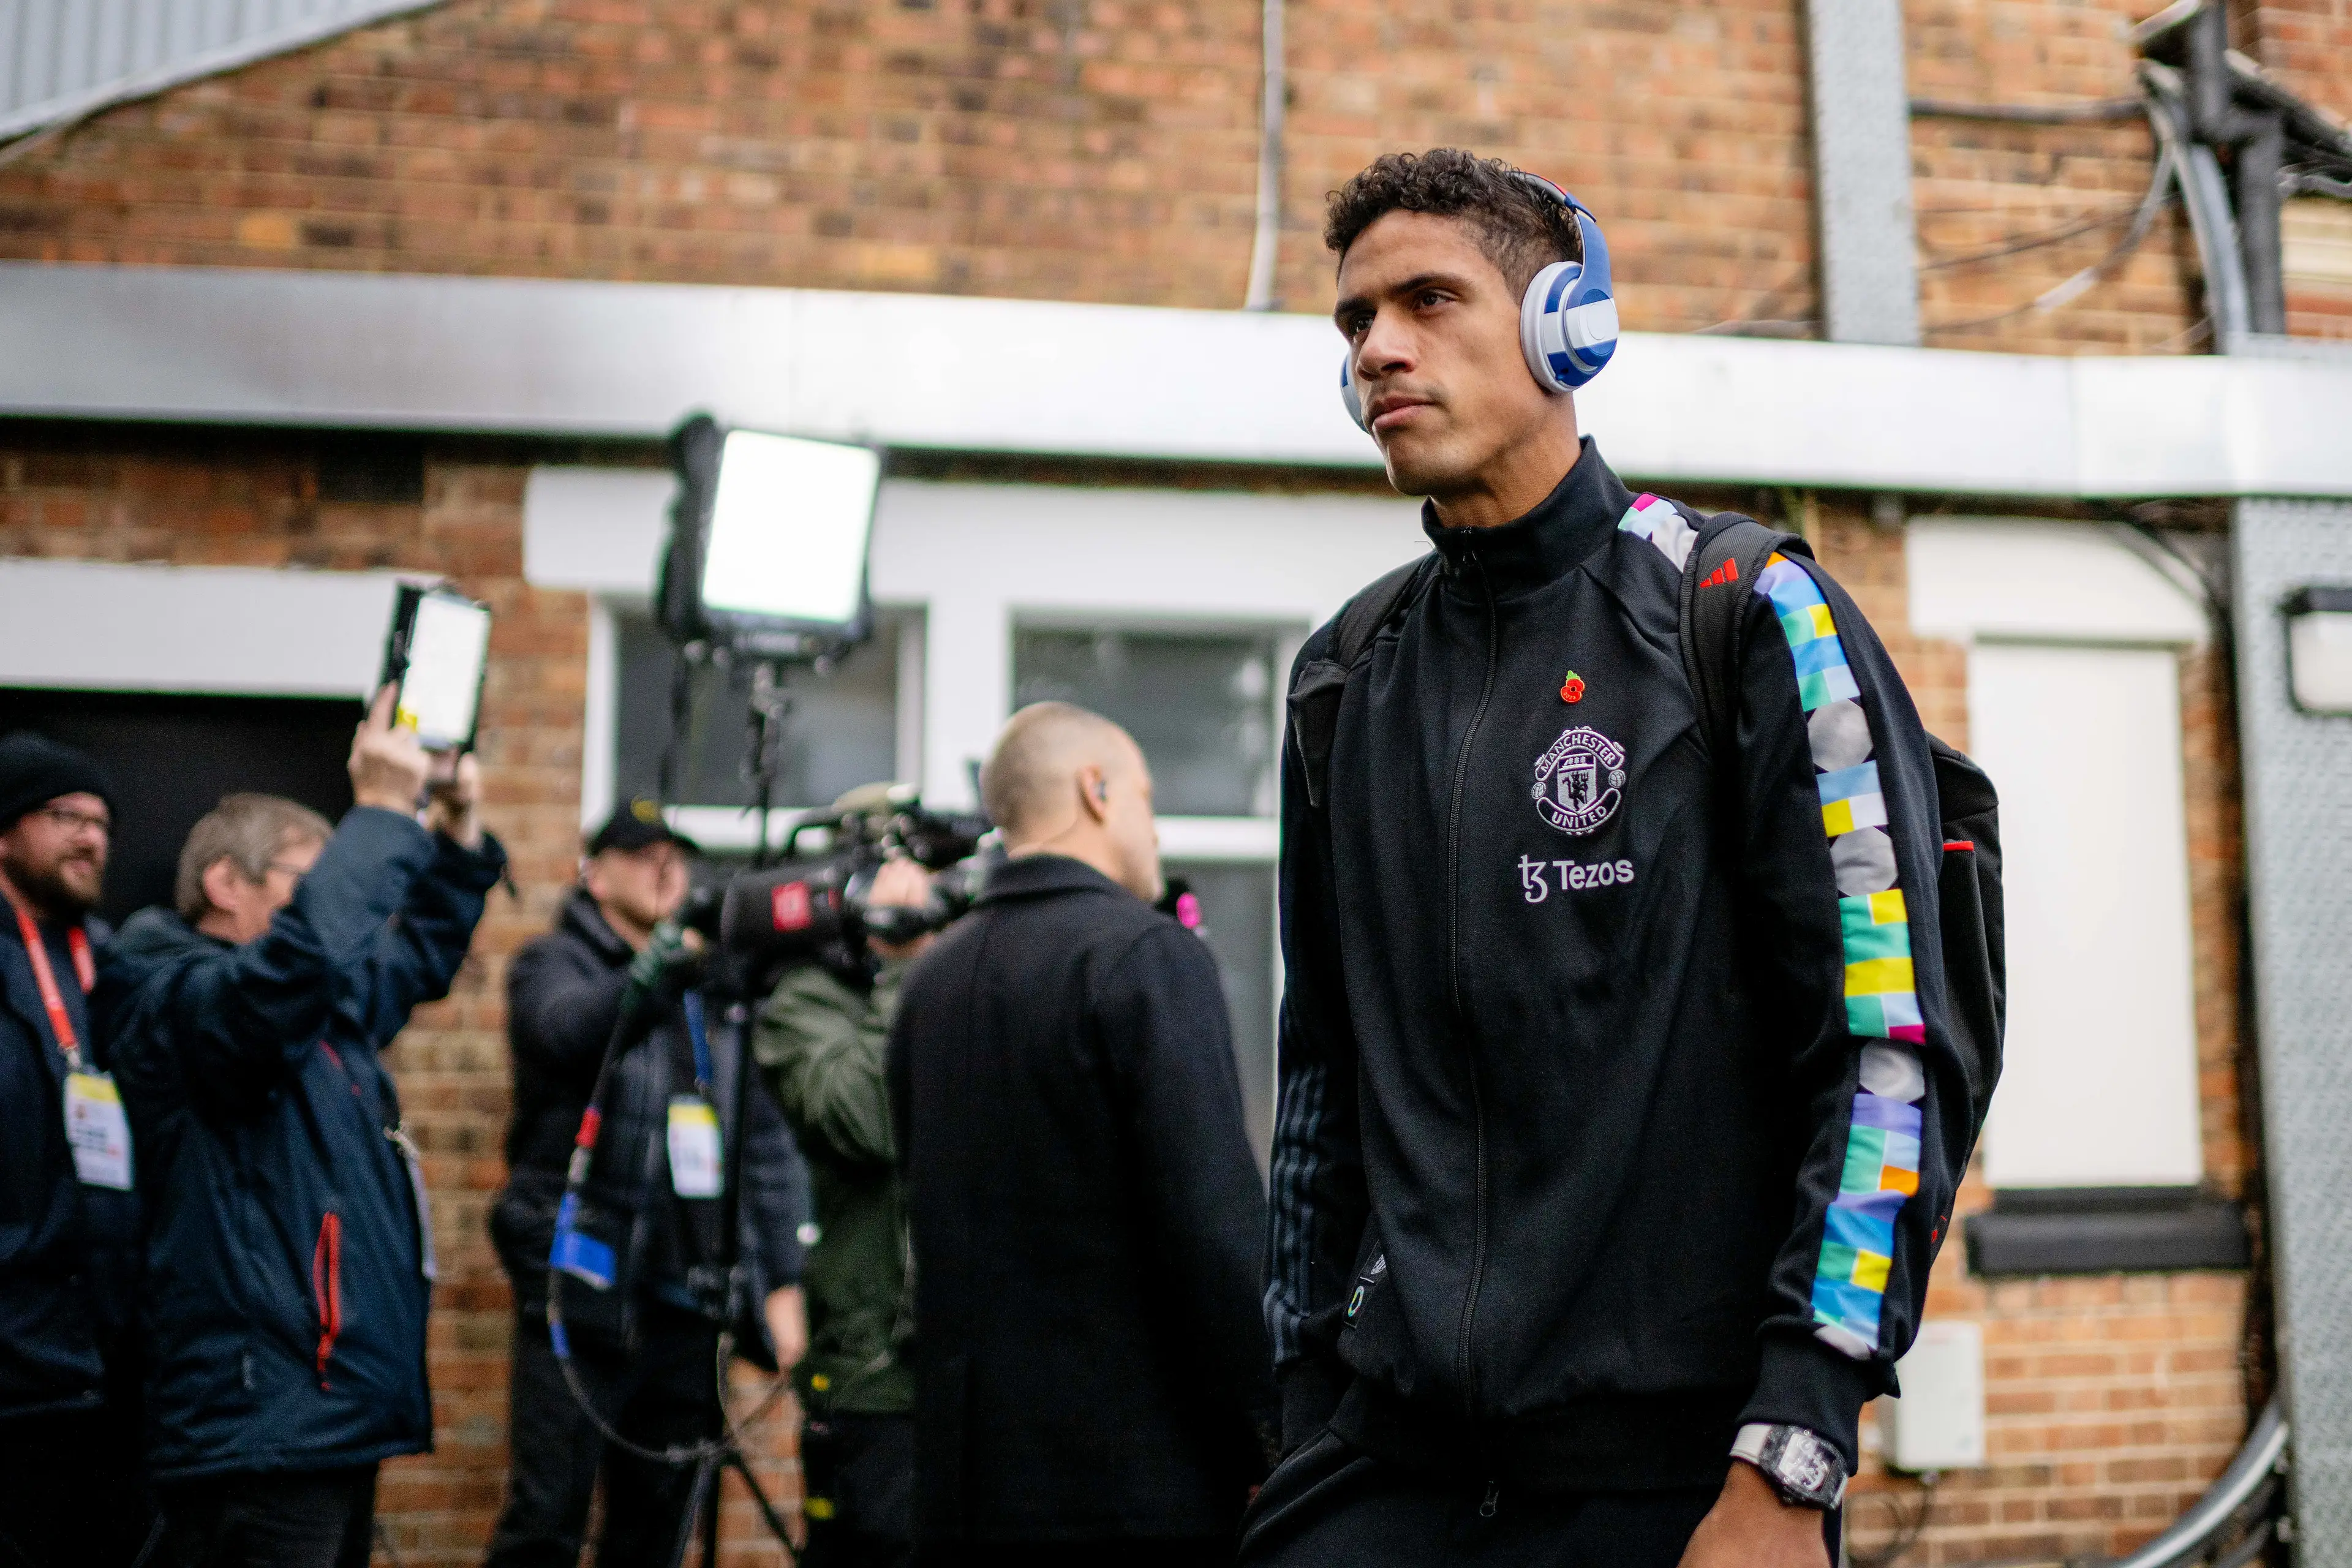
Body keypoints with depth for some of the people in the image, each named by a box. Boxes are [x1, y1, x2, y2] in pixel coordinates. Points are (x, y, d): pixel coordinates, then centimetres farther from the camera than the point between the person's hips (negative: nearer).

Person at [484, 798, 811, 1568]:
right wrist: (672, 956, -36)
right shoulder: (555, 964, 4)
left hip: (687, 1302, 5)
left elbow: (766, 1143, 13)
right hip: (584, 1295, -4)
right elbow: (573, 1028, -21)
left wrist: (781, 1281, 5)